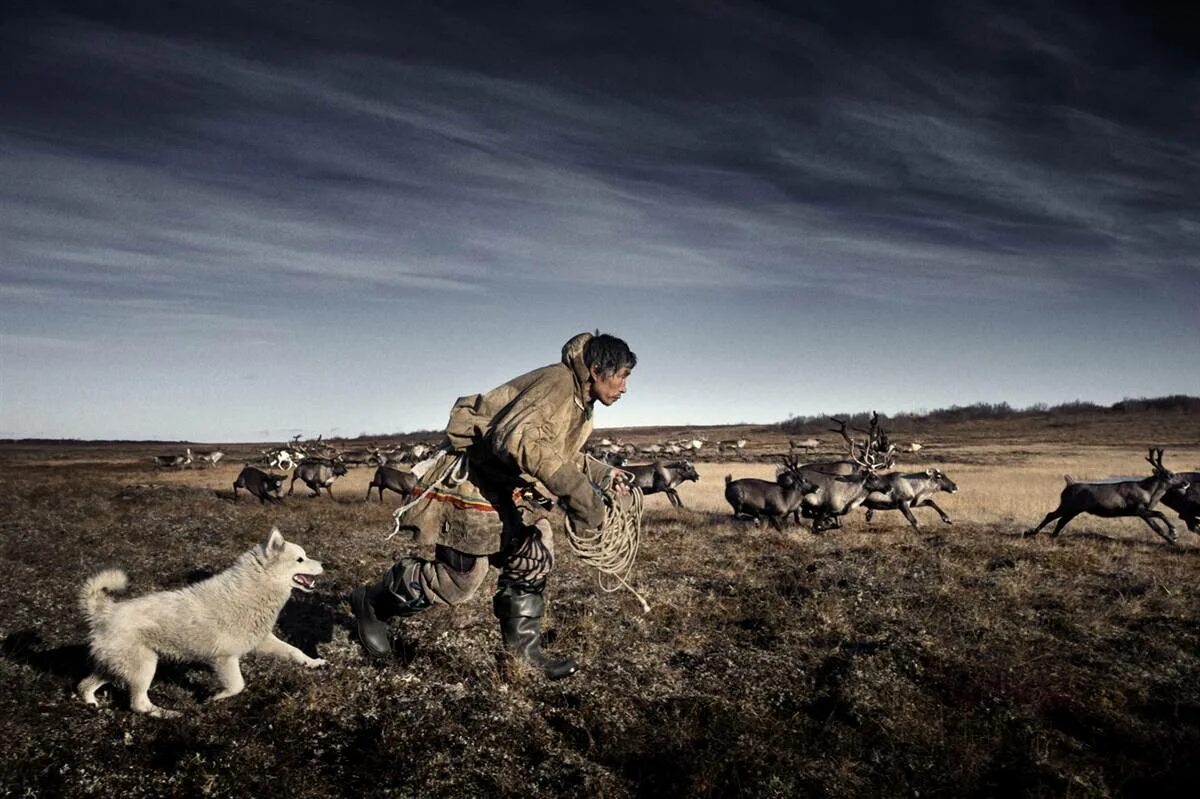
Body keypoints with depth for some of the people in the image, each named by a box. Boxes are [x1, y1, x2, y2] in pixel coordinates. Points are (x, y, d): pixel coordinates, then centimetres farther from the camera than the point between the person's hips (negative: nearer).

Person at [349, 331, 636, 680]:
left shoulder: (579, 400, 9)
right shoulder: (558, 382, -24)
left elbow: (560, 454, 23)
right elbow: (517, 438, -41)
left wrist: (604, 475, 8)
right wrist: (573, 487, -44)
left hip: (507, 490, 10)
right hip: (474, 482, -10)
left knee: (533, 562, 8)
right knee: (461, 578, -4)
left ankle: (523, 650, 21)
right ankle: (373, 602, 17)